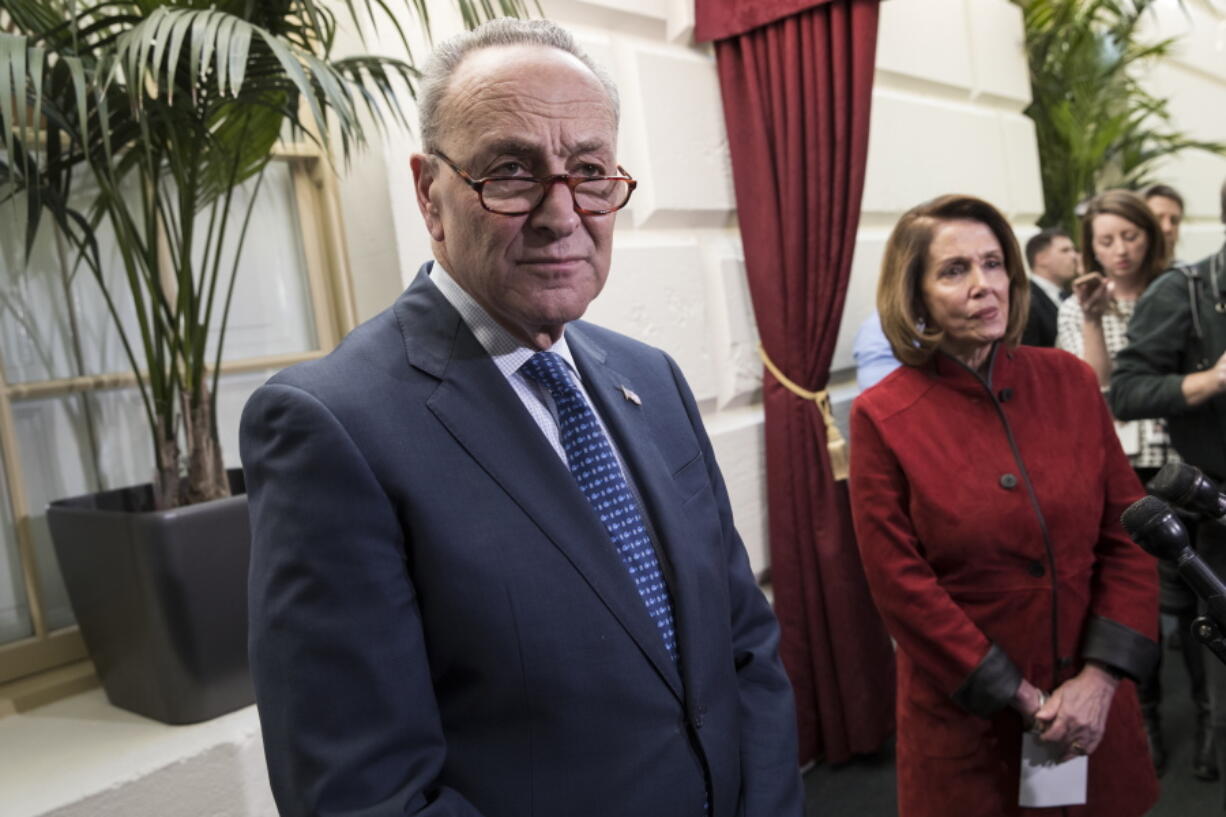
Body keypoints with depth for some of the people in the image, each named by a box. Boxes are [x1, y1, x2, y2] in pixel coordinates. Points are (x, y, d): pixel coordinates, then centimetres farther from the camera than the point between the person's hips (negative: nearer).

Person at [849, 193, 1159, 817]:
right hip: (966, 716, -3)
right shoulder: (883, 416, -13)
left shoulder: (1070, 381, -3)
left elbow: (1127, 535, -1)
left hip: (1091, 700, 3)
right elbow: (901, 585, -13)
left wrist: (1101, 677, -10)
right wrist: (1023, 699, -12)